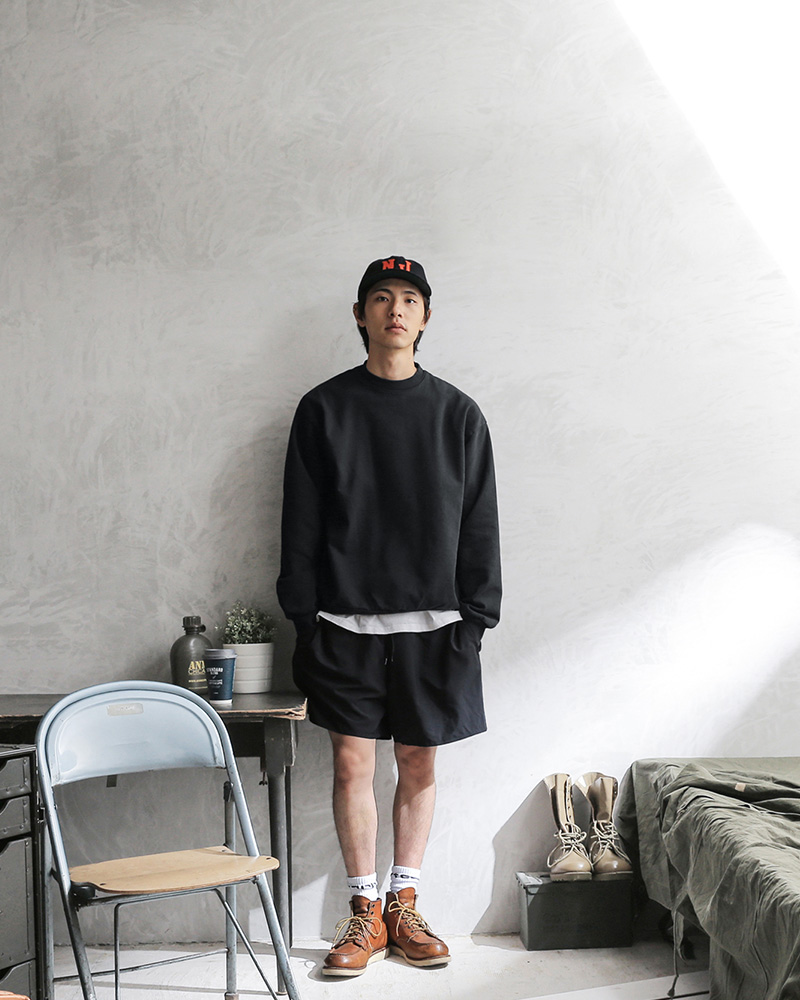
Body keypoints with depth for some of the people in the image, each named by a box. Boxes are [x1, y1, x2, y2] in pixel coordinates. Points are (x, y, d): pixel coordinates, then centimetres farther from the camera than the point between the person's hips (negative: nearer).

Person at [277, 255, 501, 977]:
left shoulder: (459, 414, 7)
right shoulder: (324, 409, 5)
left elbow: (480, 525, 6)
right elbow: (301, 522, 3)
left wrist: (475, 617, -1)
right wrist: (304, 617, -3)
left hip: (433, 621, 1)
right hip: (346, 622, -1)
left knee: (419, 763, 7)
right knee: (353, 762, 2)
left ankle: (405, 906, 21)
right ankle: (365, 912, 14)